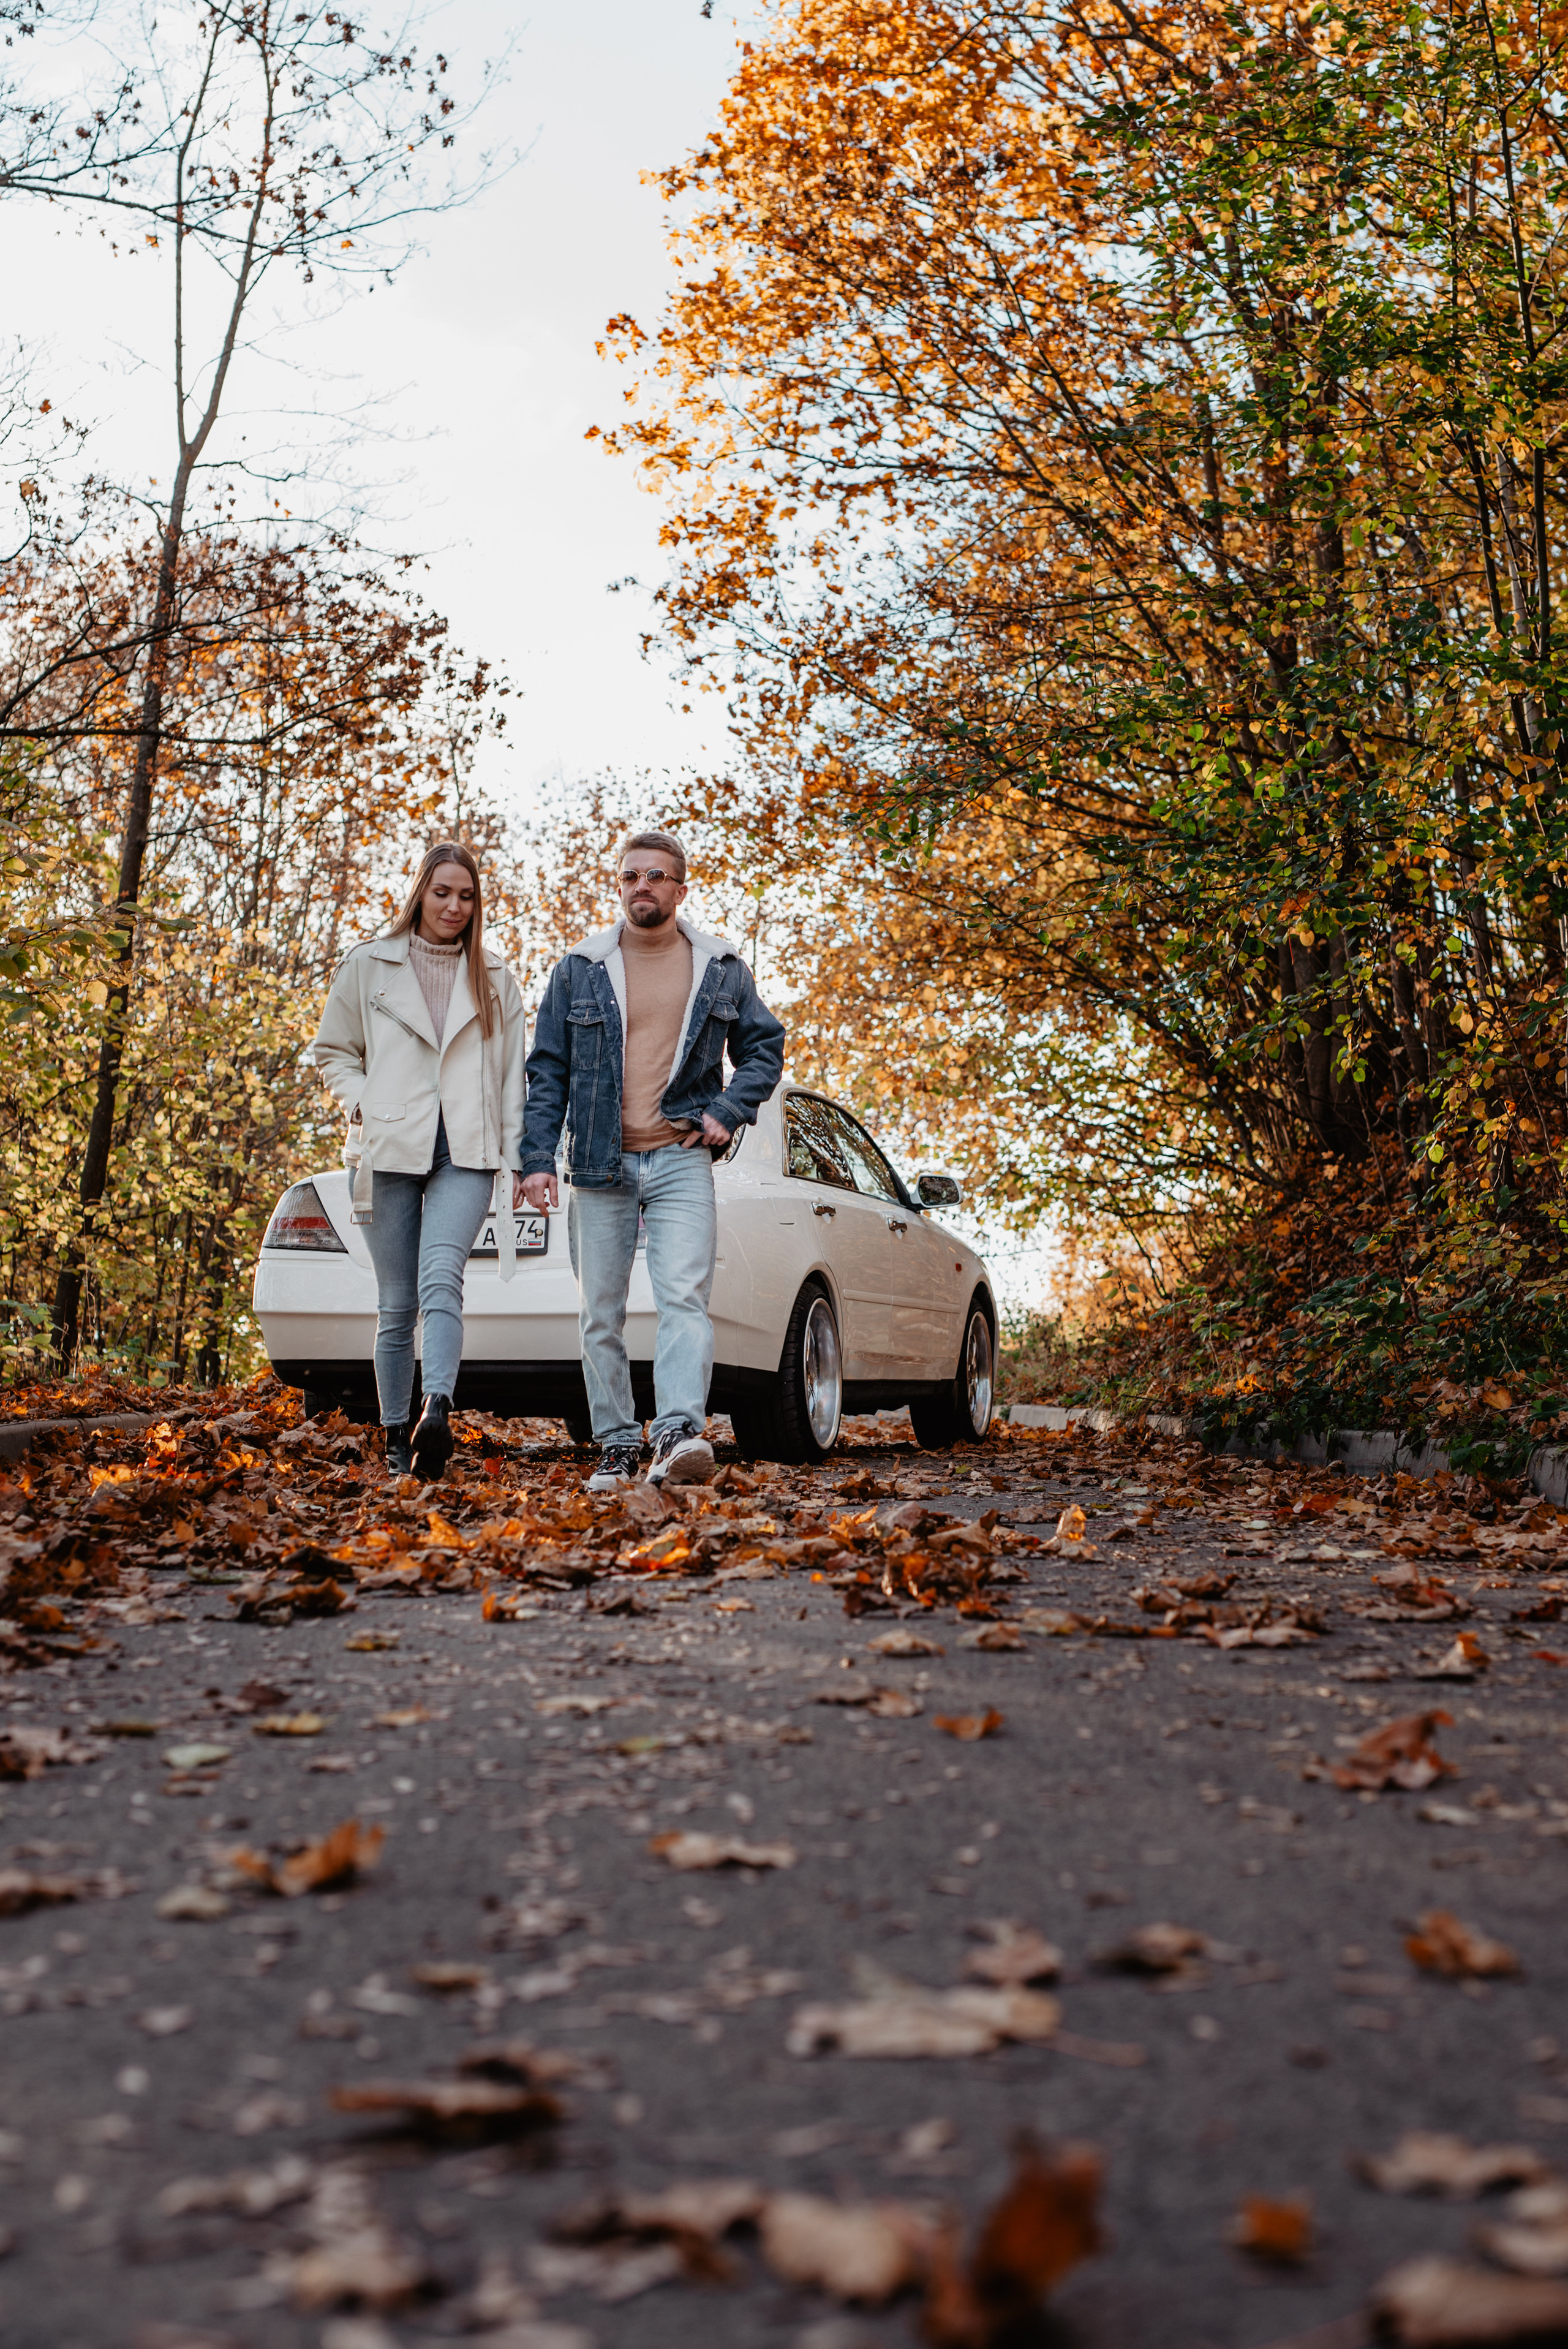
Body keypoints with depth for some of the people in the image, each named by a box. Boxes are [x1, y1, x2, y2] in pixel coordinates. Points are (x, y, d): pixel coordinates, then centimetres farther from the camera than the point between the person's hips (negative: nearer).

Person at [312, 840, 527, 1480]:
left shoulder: (495, 981, 14)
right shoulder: (369, 967, 11)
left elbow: (512, 1074, 14)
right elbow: (333, 1051, 16)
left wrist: (515, 1159, 8)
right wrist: (362, 1104, -2)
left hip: (466, 1153, 0)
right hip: (390, 1150, 1)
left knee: (440, 1279, -23)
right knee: (396, 1303, 2)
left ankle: (438, 1412, -38)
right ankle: (395, 1438, 10)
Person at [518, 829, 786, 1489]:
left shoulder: (721, 970, 9)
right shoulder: (579, 971, 9)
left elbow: (764, 1047, 16)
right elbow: (547, 1070, 8)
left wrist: (729, 1111, -2)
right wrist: (537, 1157, -1)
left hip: (681, 1160, -1)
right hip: (598, 1165, 2)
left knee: (685, 1298, -18)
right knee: (602, 1313, 5)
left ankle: (680, 1434, -27)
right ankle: (617, 1444, 14)